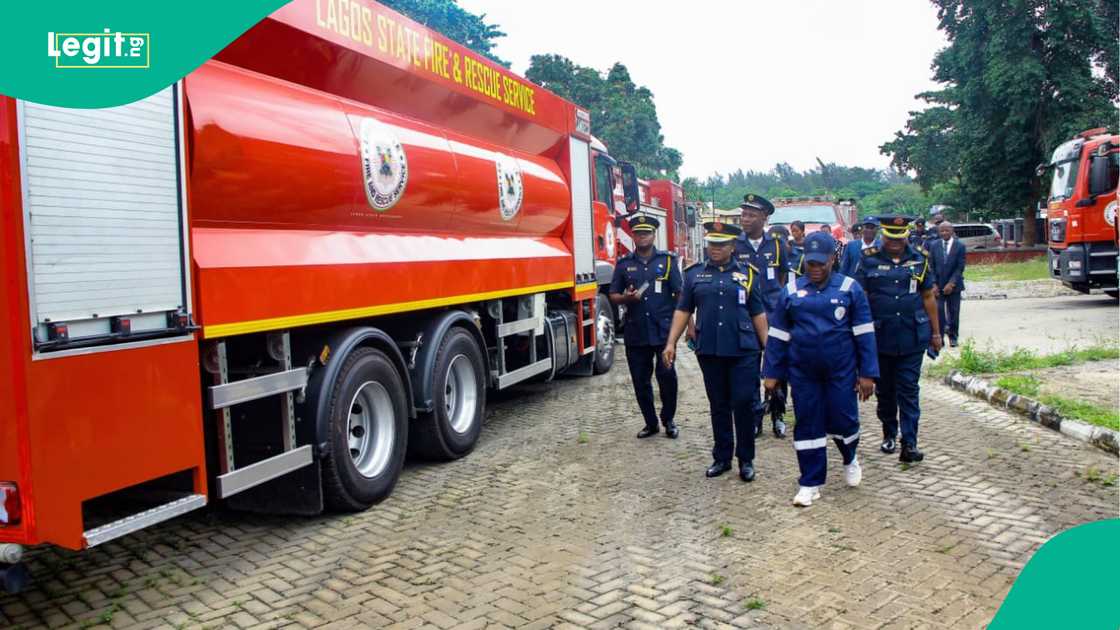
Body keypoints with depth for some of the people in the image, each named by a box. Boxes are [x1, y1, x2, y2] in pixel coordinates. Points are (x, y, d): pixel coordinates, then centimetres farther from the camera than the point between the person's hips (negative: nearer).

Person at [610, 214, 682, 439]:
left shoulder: (667, 260, 4)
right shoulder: (624, 264, 9)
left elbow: (680, 294, 2)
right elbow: (613, 296, 11)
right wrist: (626, 298, -10)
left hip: (664, 331, -2)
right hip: (636, 333, 3)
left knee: (667, 375, -6)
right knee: (640, 380, 8)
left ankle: (668, 420, 15)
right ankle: (651, 423, 23)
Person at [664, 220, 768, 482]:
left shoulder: (748, 273, 5)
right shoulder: (694, 274, 7)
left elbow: (758, 313, 6)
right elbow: (683, 311, 6)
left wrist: (766, 347, 3)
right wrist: (671, 343, -1)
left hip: (743, 351, -1)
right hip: (709, 351, 1)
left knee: (744, 404, 0)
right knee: (718, 406, 11)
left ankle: (746, 459, 14)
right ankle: (722, 457, 23)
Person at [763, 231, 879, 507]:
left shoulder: (850, 288, -2)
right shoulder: (791, 291, 3)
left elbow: (864, 334, -1)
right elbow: (777, 336, 6)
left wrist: (867, 373, -5)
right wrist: (771, 373, 4)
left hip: (841, 370, -1)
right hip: (803, 372, 2)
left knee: (843, 419, 3)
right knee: (807, 425, 6)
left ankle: (850, 459, 37)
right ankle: (810, 483, 18)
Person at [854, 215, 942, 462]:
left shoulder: (919, 259, 3)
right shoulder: (869, 260, -2)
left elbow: (928, 298, 8)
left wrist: (935, 333, 10)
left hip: (912, 337, 0)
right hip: (880, 337, 0)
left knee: (908, 390, -1)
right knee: (884, 389, 12)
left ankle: (909, 444, 0)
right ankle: (889, 434, 30)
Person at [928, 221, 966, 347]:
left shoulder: (960, 246, -3)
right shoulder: (934, 246, 2)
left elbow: (960, 267, -7)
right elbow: (931, 266, 2)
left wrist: (951, 283, -15)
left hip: (954, 285, -1)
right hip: (938, 285, 1)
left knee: (954, 311, 6)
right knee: (938, 311, -5)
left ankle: (953, 337, 20)